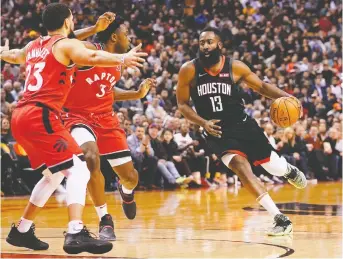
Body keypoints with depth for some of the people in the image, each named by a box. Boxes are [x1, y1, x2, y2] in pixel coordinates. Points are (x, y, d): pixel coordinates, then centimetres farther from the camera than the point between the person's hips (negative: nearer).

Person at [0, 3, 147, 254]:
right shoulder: (67, 44, -1)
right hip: (41, 116, -9)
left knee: (55, 174, 23)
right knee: (78, 168, -14)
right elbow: (91, 57, -25)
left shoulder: (34, 46, 22)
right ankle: (76, 234, -32)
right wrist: (122, 59, -38)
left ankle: (21, 231, 30)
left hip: (21, 116, 9)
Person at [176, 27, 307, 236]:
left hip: (242, 124, 2)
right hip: (217, 131, -2)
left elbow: (261, 86, 2)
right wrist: (203, 123, -17)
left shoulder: (235, 67, -9)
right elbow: (183, 104, -1)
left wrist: (285, 96, -15)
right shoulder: (189, 71, -11)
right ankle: (281, 219, -25)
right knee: (240, 166, -25)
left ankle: (289, 170, 55)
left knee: (273, 166, 12)